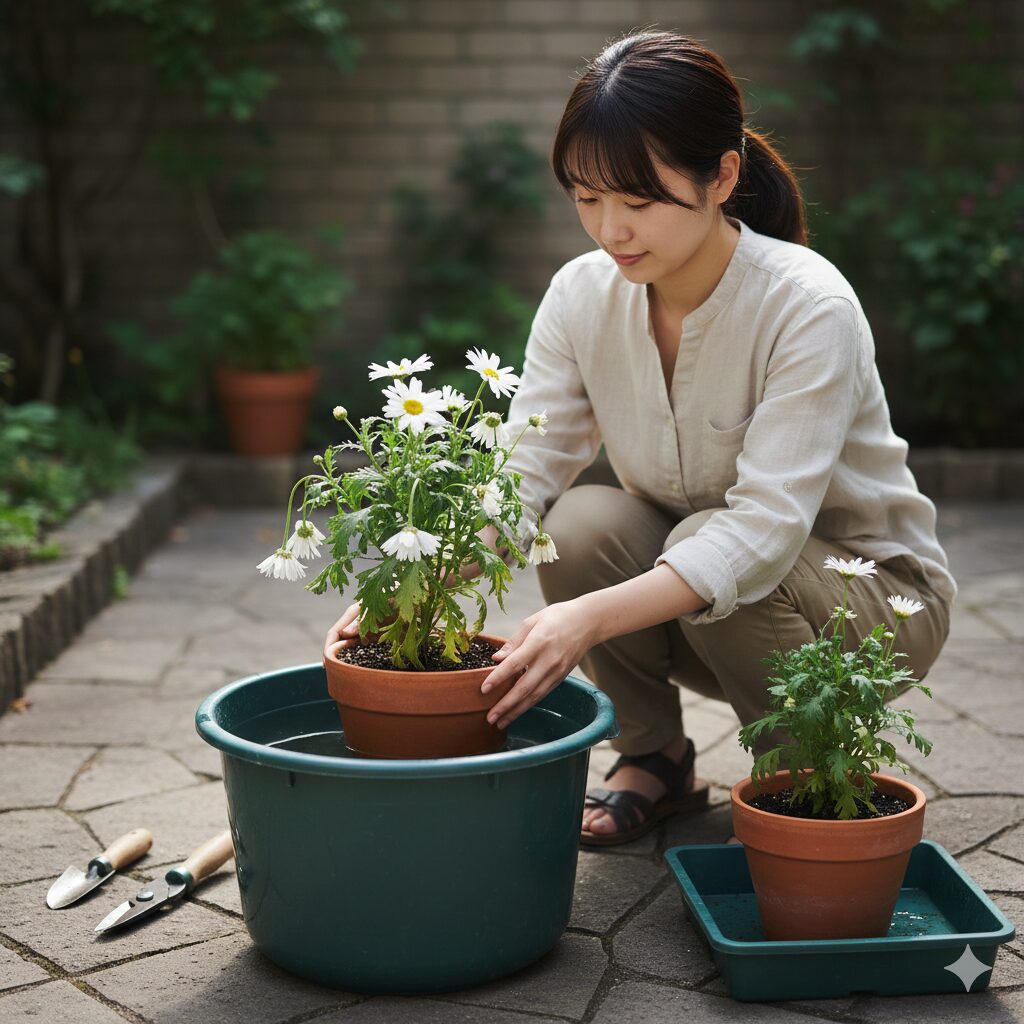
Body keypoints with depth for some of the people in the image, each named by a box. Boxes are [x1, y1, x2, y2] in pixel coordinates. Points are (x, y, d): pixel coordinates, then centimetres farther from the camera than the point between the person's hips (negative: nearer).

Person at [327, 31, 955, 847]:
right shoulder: (583, 296, -11)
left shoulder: (809, 307, -27)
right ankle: (655, 759, 0)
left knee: (712, 559, -34)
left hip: (877, 592, -4)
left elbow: (764, 527, -36)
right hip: (689, 585, 4)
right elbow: (519, 476, -16)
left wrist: (592, 617, -50)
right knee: (582, 521, -25)